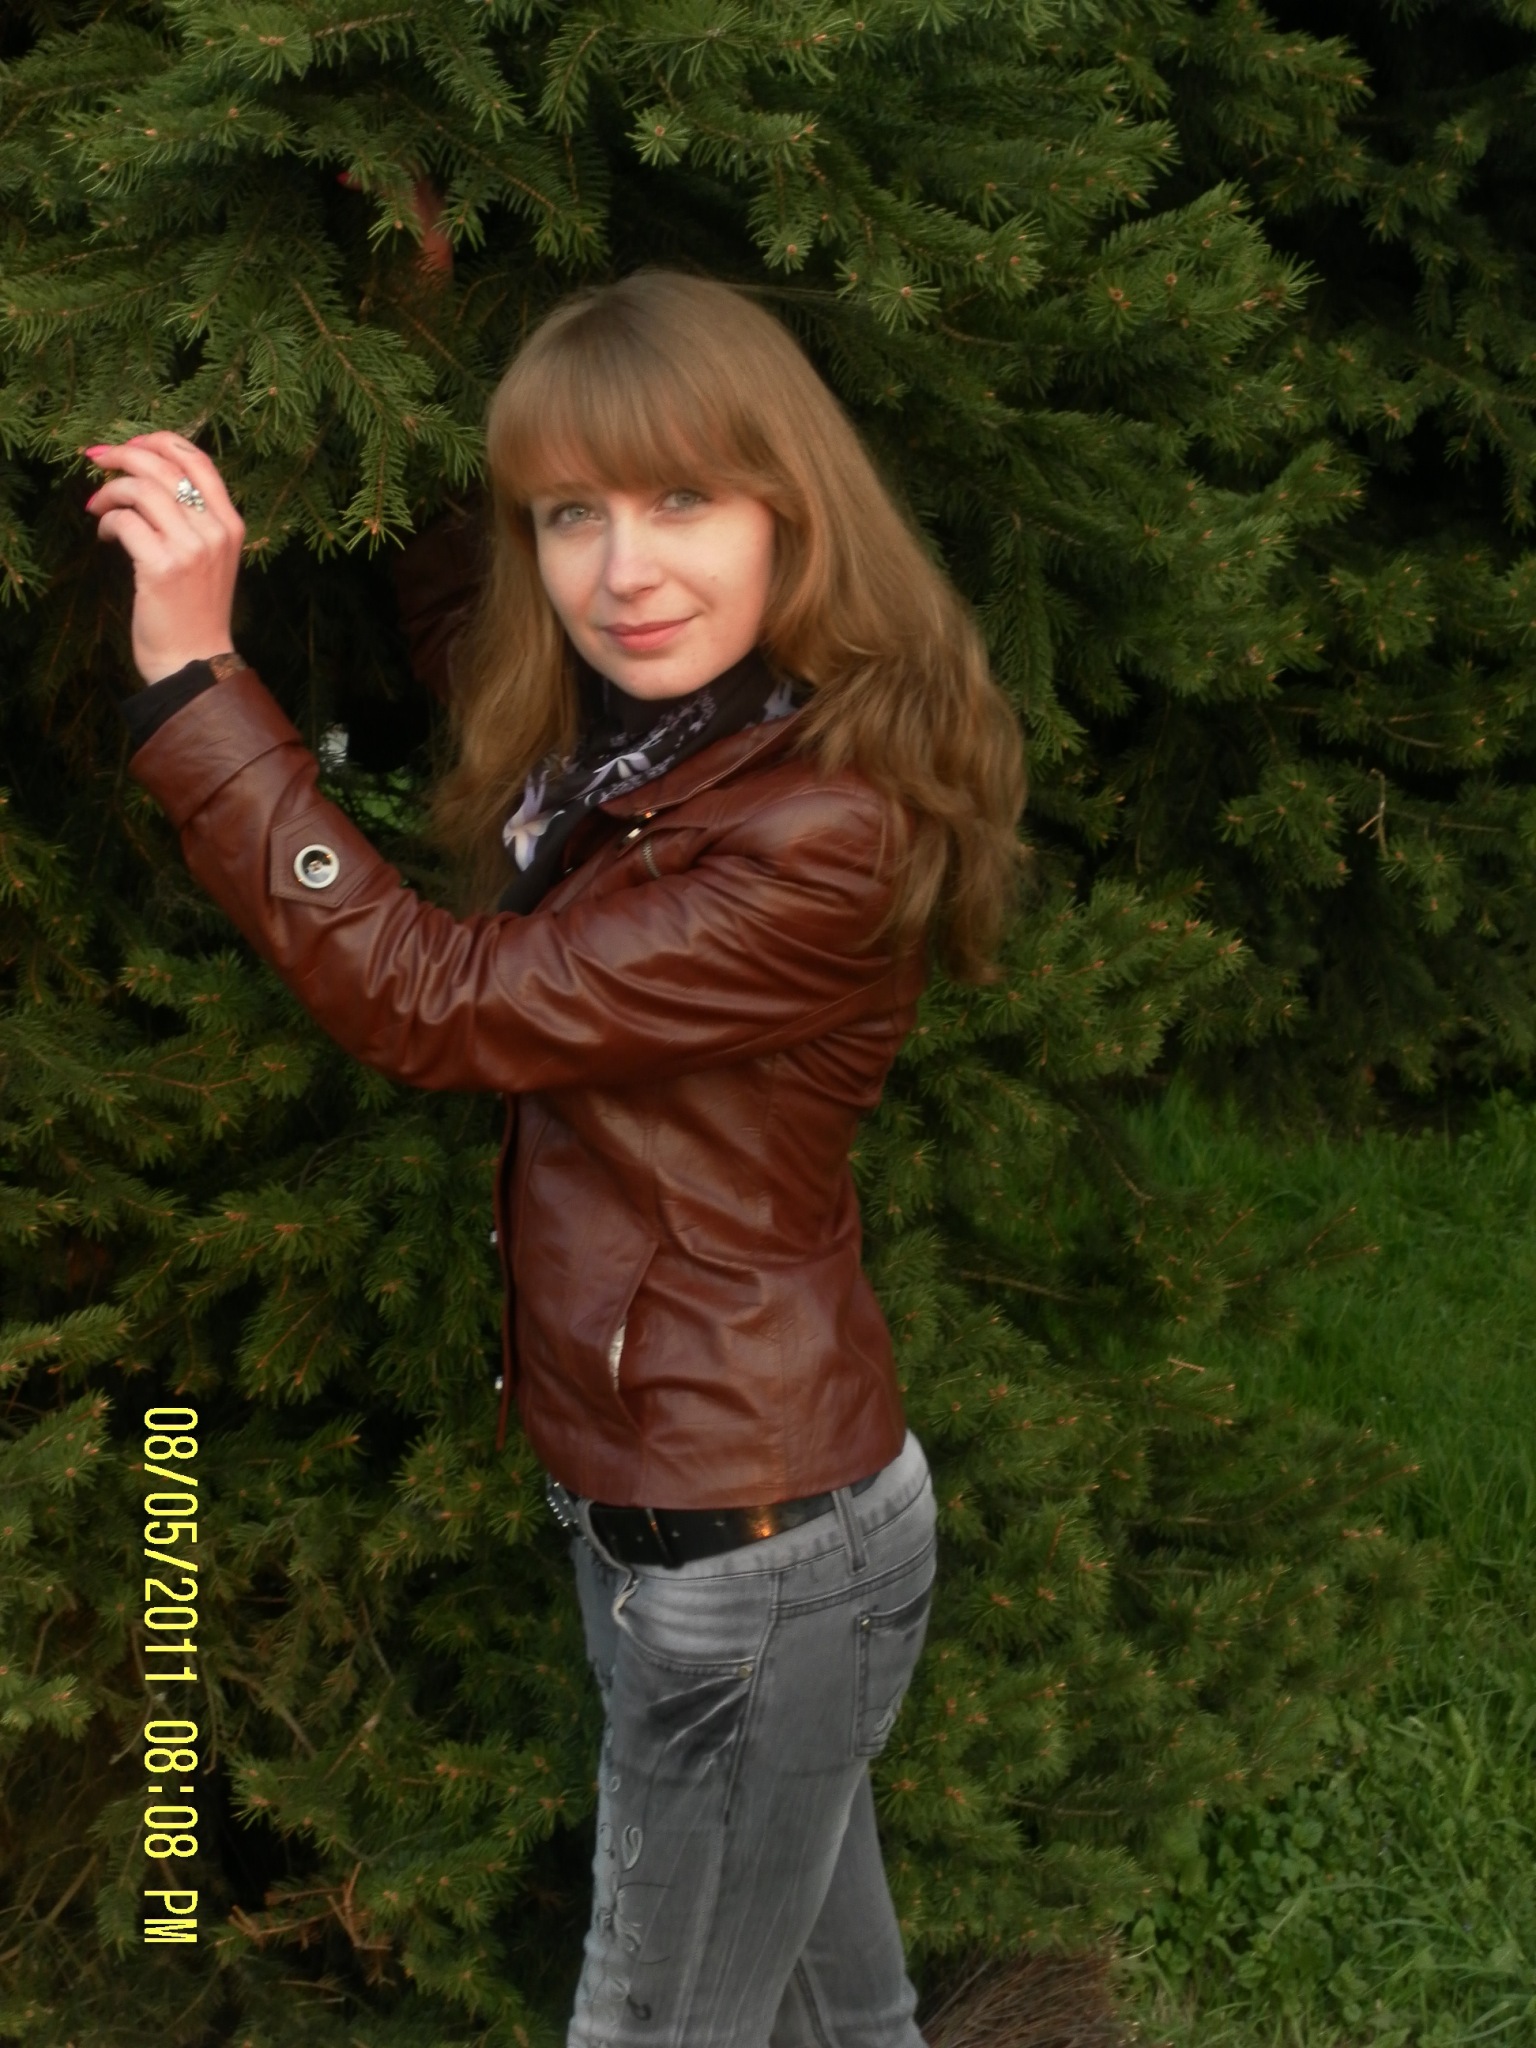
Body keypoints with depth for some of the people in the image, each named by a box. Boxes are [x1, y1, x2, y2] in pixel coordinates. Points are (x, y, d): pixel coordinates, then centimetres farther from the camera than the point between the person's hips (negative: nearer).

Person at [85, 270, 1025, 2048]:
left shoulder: (826, 836, -26)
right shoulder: (609, 749, 1)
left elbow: (430, 1002, -25)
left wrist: (189, 667, -25)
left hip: (750, 1549, -8)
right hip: (644, 1503, 8)